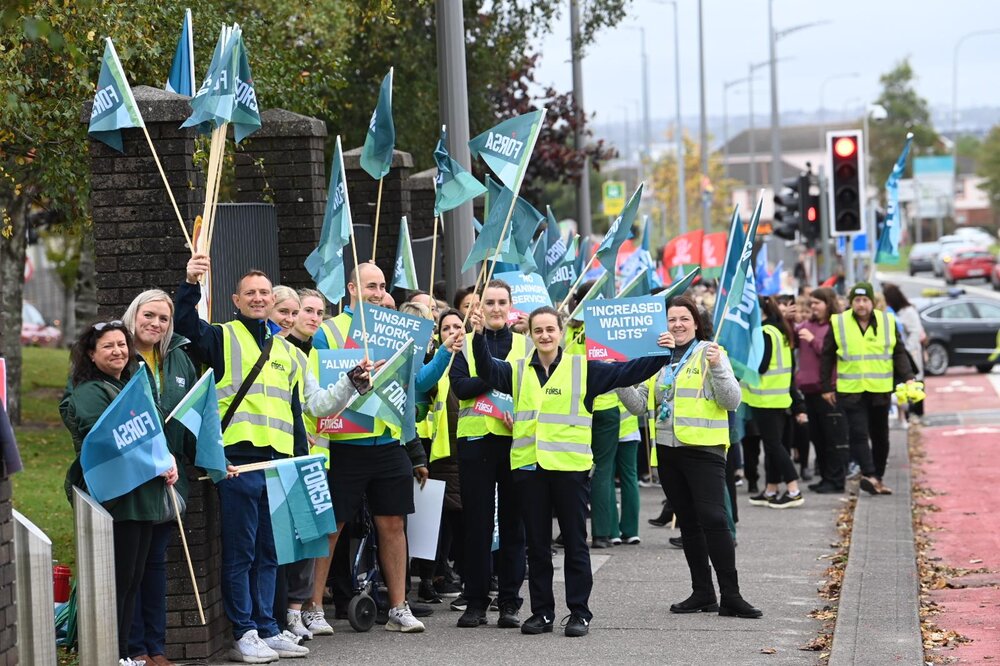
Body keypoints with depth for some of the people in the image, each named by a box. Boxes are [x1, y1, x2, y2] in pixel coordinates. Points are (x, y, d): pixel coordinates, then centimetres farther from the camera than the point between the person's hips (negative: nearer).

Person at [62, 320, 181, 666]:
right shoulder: (89, 393, -9)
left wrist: (168, 461, 2)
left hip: (143, 497, 9)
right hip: (113, 497, -9)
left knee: (132, 581, 10)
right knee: (117, 581, -9)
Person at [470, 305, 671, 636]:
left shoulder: (583, 368, 4)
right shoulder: (517, 371, 11)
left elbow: (627, 373, 1)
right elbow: (488, 371, -6)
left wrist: (661, 355, -9)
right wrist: (480, 336, -21)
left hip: (570, 466, -2)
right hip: (528, 468, 3)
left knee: (575, 543, 2)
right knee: (536, 544, 7)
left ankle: (579, 612, 8)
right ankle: (542, 611, 14)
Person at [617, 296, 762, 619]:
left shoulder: (710, 353, -3)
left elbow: (732, 401, -9)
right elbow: (639, 404, 9)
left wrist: (716, 367, -23)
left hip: (704, 449, -6)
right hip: (668, 450, 6)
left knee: (714, 520, -13)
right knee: (688, 523, 10)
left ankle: (730, 595, -12)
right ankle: (702, 593, 17)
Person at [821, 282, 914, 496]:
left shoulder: (887, 322, 4)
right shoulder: (838, 323, 0)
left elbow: (899, 353, 7)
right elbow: (827, 357, 5)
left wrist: (907, 378, -6)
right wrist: (826, 387, 4)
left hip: (880, 390, 2)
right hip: (851, 390, -2)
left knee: (880, 436, 9)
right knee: (858, 433, -16)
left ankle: (878, 477, 20)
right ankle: (869, 474, -24)